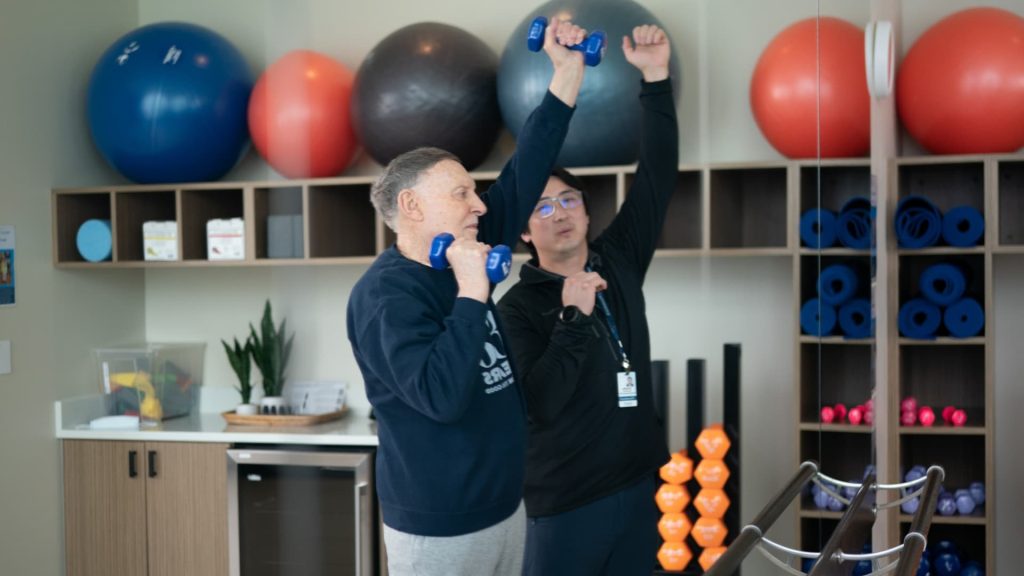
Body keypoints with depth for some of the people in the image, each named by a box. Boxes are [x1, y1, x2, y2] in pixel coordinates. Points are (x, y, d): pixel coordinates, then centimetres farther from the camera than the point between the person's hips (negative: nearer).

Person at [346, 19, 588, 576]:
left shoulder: (461, 259, 4)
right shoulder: (385, 293, -19)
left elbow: (523, 178, 5)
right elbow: (441, 396, -31)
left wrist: (568, 72, 1)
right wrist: (472, 291, -28)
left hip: (506, 506, 8)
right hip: (438, 529, -8)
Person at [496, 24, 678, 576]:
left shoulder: (618, 261, 4)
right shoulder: (518, 306, -9)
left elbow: (657, 176, -2)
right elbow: (541, 404, -21)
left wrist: (656, 79, -11)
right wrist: (574, 318, -28)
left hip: (642, 482, 4)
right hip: (566, 501, -4)